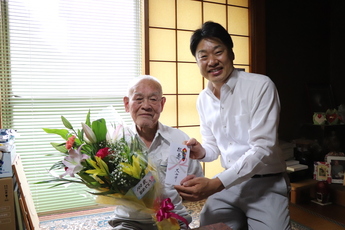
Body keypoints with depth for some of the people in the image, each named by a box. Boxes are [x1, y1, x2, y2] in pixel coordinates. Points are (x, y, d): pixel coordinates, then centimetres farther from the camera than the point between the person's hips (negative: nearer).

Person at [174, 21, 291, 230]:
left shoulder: (261, 86, -16)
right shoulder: (203, 99, 4)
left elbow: (263, 148, -22)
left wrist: (215, 184, -29)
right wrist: (202, 152, -12)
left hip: (266, 184, -4)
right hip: (228, 184, 5)